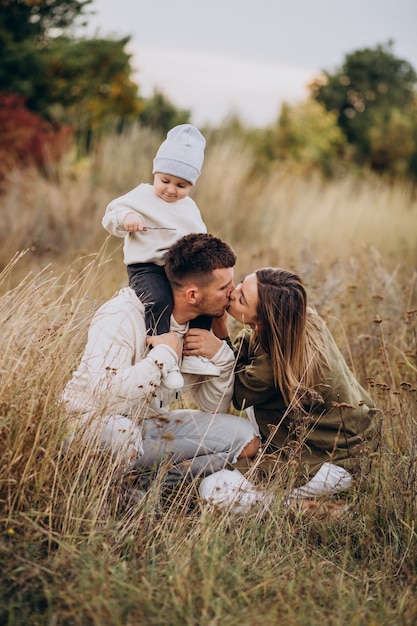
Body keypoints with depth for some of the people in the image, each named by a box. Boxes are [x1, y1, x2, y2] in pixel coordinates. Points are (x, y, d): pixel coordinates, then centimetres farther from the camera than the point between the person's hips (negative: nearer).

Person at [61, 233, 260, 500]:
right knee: (121, 438, -42)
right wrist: (166, 353, -27)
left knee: (246, 439, -9)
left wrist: (221, 355, -14)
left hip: (151, 423, 7)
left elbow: (213, 408, 4)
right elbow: (104, 394, -35)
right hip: (97, 422, -6)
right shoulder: (122, 317, -21)